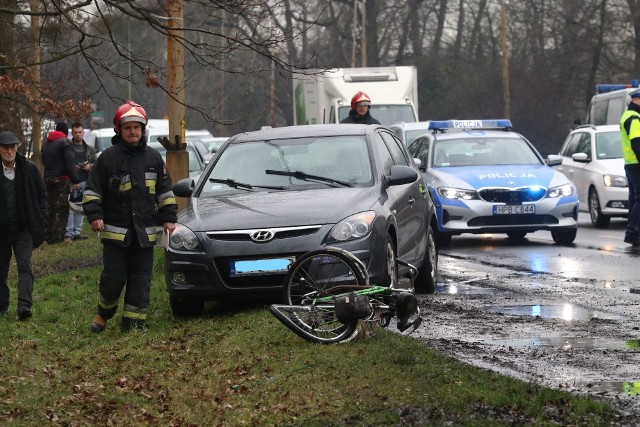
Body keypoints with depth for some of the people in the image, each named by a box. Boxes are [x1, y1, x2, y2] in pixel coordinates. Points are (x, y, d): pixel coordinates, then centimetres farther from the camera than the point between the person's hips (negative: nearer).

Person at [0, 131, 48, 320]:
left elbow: (42, 194, 6)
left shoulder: (29, 168, -1)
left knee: (24, 265, -11)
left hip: (23, 228, -1)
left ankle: (24, 305, -20)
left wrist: (41, 218, -1)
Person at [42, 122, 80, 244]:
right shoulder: (65, 142, -10)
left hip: (48, 178, 7)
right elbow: (70, 163, -15)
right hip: (61, 179, -7)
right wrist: (75, 181, -13)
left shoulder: (46, 143, 17)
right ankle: (57, 237, -9)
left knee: (50, 207, 13)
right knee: (61, 209, -5)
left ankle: (48, 236, 14)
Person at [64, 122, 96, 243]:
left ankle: (77, 232, 15)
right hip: (71, 181, -5)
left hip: (84, 181, 5)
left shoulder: (89, 149, 16)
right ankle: (68, 234, -12)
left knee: (80, 209, 8)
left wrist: (90, 166, -2)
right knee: (69, 208, -11)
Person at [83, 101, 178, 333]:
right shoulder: (108, 157, -1)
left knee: (141, 280, 3)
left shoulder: (153, 158, 10)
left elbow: (165, 191, 16)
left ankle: (133, 322, 9)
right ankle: (104, 313, 20)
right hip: (115, 230, -3)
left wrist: (169, 218, 9)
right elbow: (92, 190, 0)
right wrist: (94, 216, -11)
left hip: (145, 232, 3)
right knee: (113, 277, -4)